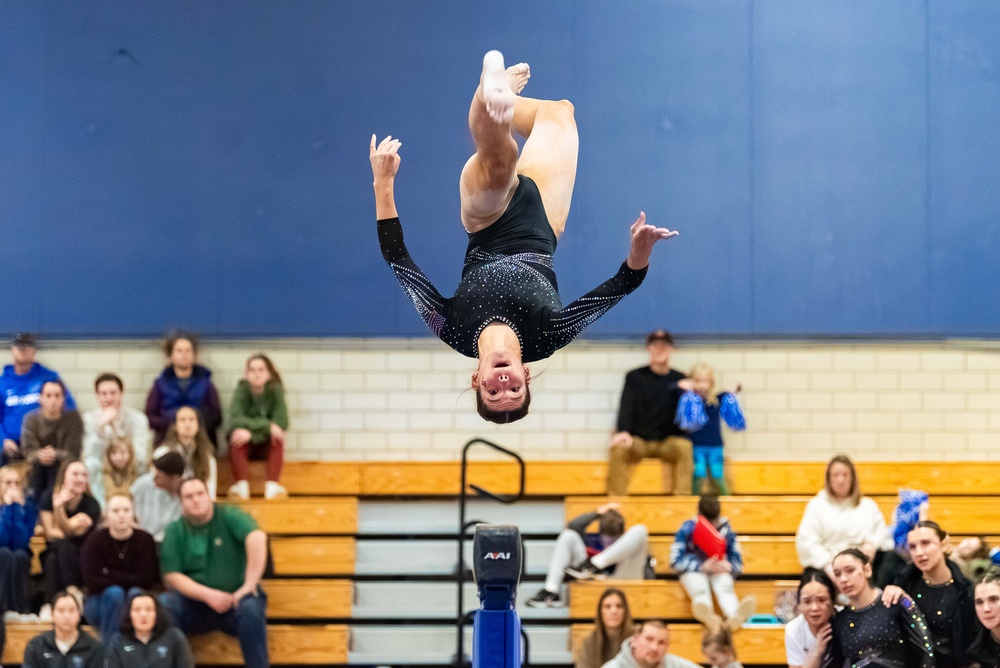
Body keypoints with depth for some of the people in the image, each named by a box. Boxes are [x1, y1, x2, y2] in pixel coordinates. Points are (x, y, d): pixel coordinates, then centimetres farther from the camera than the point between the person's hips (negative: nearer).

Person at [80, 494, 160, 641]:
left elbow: (145, 580, -15)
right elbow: (93, 583, -19)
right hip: (101, 603, -1)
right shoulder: (95, 540, -12)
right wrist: (127, 580, -15)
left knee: (136, 593, -32)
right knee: (114, 593, -33)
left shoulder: (145, 540, -9)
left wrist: (109, 574, -14)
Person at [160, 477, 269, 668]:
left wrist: (249, 586, -29)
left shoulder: (229, 516, -3)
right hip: (194, 601, 2)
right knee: (162, 606, -28)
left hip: (234, 598, -2)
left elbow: (257, 538, -22)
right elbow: (171, 576, -3)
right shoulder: (174, 532, 5)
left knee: (250, 609, -35)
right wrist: (207, 595, -19)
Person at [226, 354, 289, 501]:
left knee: (277, 439, -29)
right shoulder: (242, 390, -9)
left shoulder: (275, 391, -7)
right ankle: (242, 485, -41)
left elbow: (281, 421, -20)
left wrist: (251, 432, -30)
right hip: (245, 445, -1)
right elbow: (235, 419, -25)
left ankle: (272, 486, -38)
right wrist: (267, 426, -35)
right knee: (235, 440, -31)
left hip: (266, 445, 1)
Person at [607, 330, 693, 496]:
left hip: (669, 440, 0)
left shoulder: (680, 380, 9)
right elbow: (626, 406, -5)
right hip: (638, 440, 0)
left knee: (684, 448, -33)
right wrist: (623, 432, -26)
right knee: (619, 449, -32)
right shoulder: (635, 377, 7)